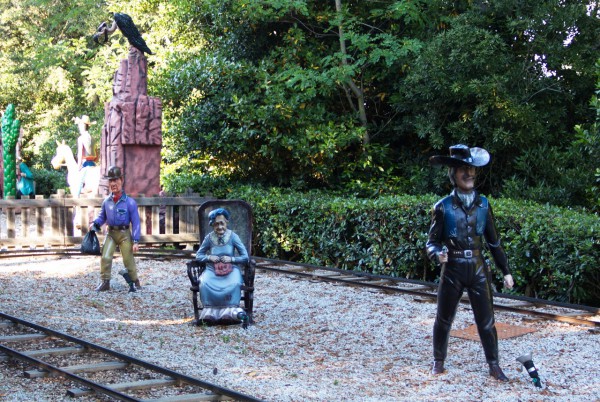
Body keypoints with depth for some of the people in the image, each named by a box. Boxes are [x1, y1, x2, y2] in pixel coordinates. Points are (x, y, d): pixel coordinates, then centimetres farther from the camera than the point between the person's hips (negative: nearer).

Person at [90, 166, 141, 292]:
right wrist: (95, 223, -9)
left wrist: (136, 241, -13)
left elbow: (135, 222, -9)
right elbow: (102, 216, 14)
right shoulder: (106, 201, 1)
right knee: (105, 257, -8)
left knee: (128, 260, 2)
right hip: (111, 233, 3)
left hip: (124, 234, -3)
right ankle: (105, 282, 1)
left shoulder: (129, 202, -11)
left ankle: (135, 282, 19)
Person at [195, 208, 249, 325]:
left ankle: (232, 309, -22)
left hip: (231, 269, -1)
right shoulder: (209, 238, 2)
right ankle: (209, 309, -21)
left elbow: (245, 257, -2)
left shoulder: (233, 236, -2)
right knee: (205, 283, -32)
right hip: (212, 269, 1)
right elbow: (198, 255, 10)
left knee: (235, 283, -35)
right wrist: (209, 257, -9)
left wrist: (231, 259, -16)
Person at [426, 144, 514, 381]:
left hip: (478, 270, 2)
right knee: (443, 319, 9)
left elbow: (494, 241, 10)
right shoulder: (443, 207, -6)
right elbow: (431, 242, -3)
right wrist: (438, 254, -26)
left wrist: (506, 271, 9)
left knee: (486, 320, 3)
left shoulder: (483, 204, 3)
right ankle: (438, 362, 27)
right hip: (452, 271, -1)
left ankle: (494, 366, 15)